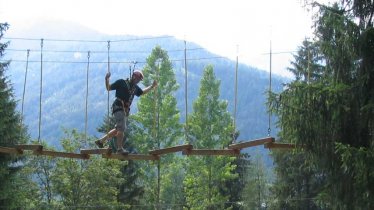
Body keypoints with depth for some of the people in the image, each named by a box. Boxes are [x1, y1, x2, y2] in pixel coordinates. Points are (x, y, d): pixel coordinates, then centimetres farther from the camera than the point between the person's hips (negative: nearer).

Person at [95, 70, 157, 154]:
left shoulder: (135, 87, 17)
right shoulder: (121, 82, -4)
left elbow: (142, 92, 36)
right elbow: (109, 88, -1)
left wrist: (152, 86, 32)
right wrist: (107, 80, -18)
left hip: (125, 109, 8)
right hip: (118, 107, -8)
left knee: (118, 129, 11)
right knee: (122, 129, -14)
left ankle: (101, 141, 21)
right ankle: (120, 148, -8)